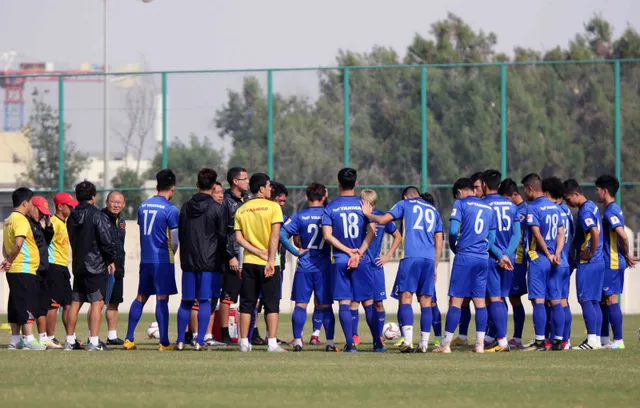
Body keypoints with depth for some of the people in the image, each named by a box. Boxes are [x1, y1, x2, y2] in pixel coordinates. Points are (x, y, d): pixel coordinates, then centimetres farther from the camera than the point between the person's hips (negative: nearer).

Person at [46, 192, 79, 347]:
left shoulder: (64, 223, 18)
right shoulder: (54, 223, -12)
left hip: (63, 267, 10)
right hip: (54, 266, -10)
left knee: (68, 303, 11)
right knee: (54, 304, -7)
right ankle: (50, 338, -4)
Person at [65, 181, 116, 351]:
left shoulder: (72, 217, 9)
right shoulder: (98, 215, -12)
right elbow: (105, 241, -15)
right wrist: (111, 259, -2)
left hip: (78, 265, 7)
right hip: (96, 266, -7)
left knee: (75, 302, 12)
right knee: (97, 303, -6)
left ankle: (70, 340, 16)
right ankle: (94, 342, -13)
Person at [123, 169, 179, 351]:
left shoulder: (143, 206, 8)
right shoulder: (170, 209, -10)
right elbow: (174, 240, -6)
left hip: (145, 259, 5)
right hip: (163, 260, -5)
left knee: (140, 298, 13)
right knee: (162, 299, -4)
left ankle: (129, 339, 11)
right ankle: (164, 342, -4)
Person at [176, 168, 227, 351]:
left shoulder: (186, 207, 7)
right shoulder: (217, 208, -7)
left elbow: (180, 234, 13)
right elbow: (222, 236, -4)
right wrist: (222, 258, 10)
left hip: (188, 260, 4)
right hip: (209, 261, -4)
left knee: (186, 301, 9)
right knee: (205, 301, -2)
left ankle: (180, 341, 8)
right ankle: (200, 341, -6)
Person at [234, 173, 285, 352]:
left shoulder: (241, 210, 7)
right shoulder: (273, 207, -6)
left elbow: (239, 238, -1)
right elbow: (275, 236, -14)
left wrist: (259, 252, -4)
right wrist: (270, 260, -14)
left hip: (248, 263, 4)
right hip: (268, 263, -4)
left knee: (247, 304, 9)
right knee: (271, 304, 1)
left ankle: (244, 343, 8)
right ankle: (272, 343, -5)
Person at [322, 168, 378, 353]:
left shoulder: (330, 207, 1)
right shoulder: (363, 205, 1)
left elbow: (327, 235, -7)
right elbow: (371, 232, -8)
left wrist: (348, 251, -6)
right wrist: (358, 253, -9)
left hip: (340, 261, 0)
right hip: (362, 261, 0)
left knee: (344, 303, 0)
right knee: (368, 302, 6)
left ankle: (350, 343, -7)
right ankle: (378, 343, 7)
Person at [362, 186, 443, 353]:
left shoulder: (404, 204, 12)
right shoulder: (433, 210, 25)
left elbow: (382, 220, 2)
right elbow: (439, 240, 21)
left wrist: (368, 214, 22)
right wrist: (435, 267, 25)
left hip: (410, 257, -4)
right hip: (429, 258, 4)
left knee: (406, 297, -7)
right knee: (426, 301, 6)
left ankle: (408, 340, -22)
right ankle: (424, 343, 3)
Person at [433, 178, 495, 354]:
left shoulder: (460, 204, -2)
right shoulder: (488, 208, 16)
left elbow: (453, 230, -11)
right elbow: (492, 238, 16)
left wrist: (454, 247, 6)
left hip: (464, 256, -5)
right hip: (482, 258, 5)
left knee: (456, 300, -4)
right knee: (480, 301, 8)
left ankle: (446, 344, -3)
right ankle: (480, 344, 6)